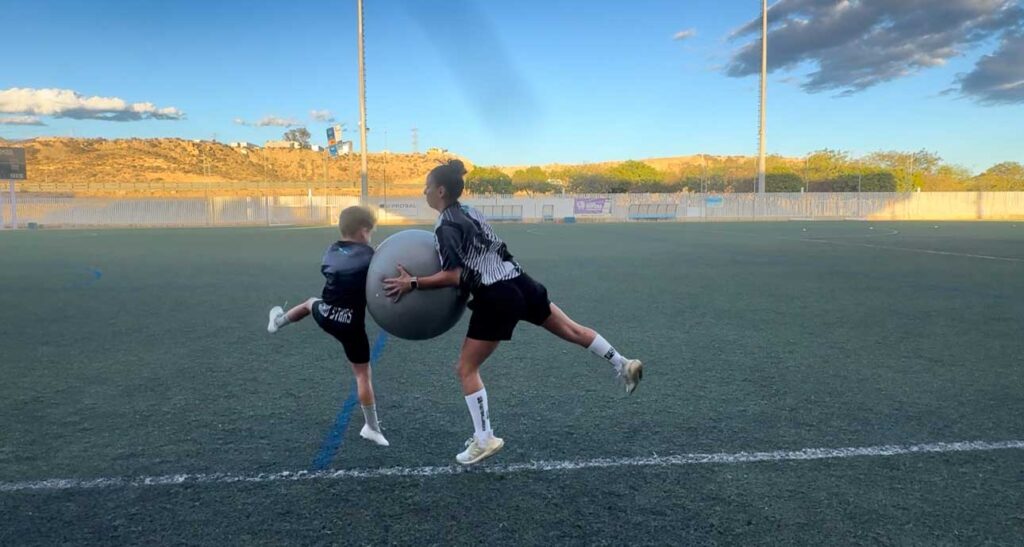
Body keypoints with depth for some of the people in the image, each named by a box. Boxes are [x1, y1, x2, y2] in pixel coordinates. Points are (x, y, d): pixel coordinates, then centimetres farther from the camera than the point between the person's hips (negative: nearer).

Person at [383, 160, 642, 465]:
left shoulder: (446, 228, -12)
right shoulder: (469, 213, 14)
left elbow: (454, 276, -19)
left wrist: (412, 284, -16)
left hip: (496, 299, -8)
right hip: (519, 283, 8)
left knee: (466, 369, 5)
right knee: (570, 329, 21)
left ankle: (484, 441, 9)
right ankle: (624, 365, 30)